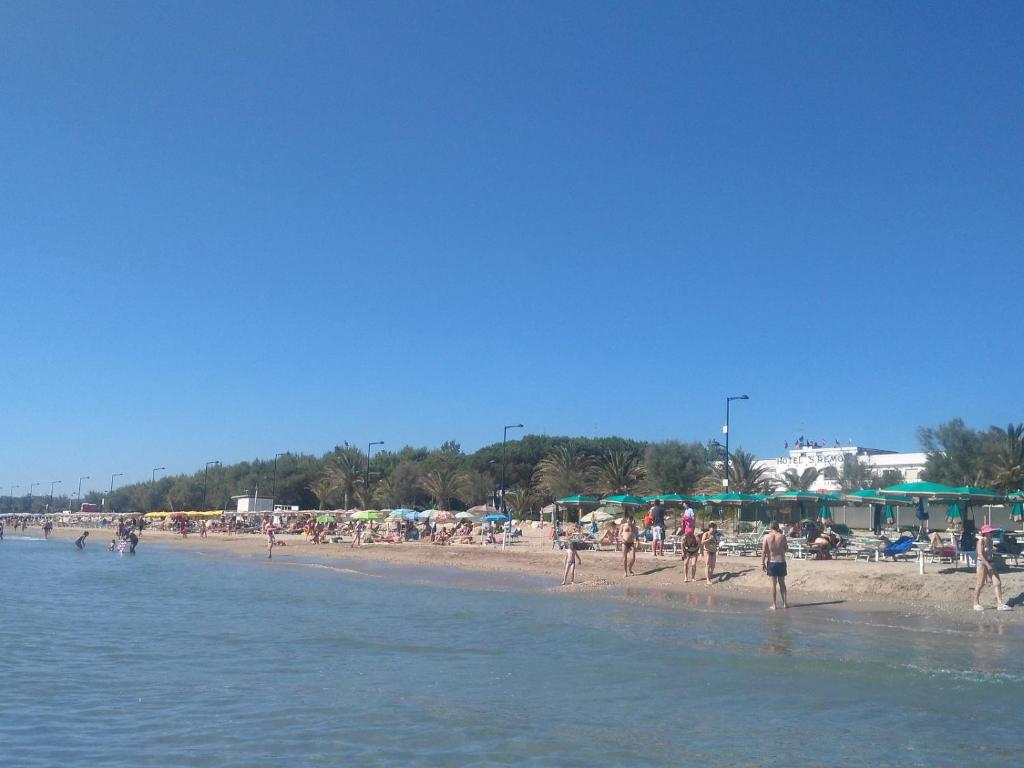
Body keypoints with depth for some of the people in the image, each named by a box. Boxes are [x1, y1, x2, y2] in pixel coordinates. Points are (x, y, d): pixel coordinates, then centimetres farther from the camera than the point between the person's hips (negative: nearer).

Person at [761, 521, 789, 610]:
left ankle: (774, 605, 5)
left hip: (771, 562, -1)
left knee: (773, 583, 4)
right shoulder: (782, 536, -5)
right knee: (782, 583, 15)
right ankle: (785, 603, 16)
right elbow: (786, 548, 9)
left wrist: (762, 563, -3)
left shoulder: (766, 537, -7)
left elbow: (763, 551, -9)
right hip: (781, 562, 1)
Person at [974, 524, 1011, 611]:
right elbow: (980, 554, -20)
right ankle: (976, 604, 11)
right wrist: (987, 565, -24)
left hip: (989, 563, 8)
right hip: (982, 563, -8)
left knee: (997, 583, 0)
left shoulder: (990, 541, 9)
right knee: (980, 584, -1)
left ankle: (1000, 604, 1)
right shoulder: (981, 541, -14)